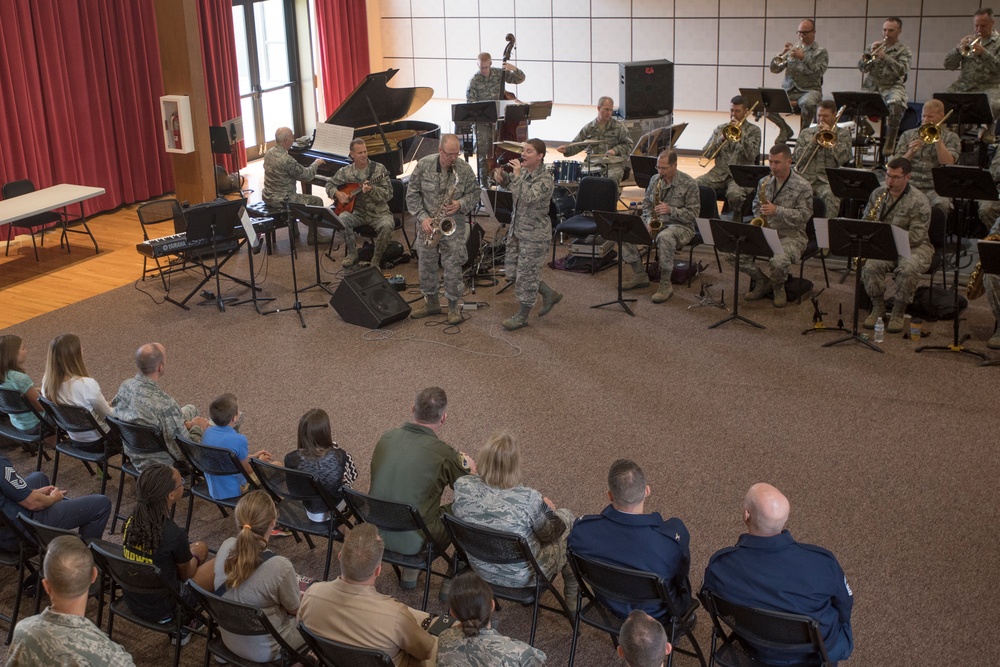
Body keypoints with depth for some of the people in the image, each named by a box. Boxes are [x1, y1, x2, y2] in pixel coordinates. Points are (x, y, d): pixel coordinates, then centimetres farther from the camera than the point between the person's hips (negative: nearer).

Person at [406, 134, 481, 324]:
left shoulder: (465, 169, -8)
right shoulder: (423, 165, -8)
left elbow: (474, 194, 1)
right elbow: (412, 194, -4)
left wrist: (461, 205, -19)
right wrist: (422, 217, -13)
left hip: (453, 224, -2)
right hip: (428, 223, 2)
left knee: (453, 266, -1)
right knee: (426, 264, 11)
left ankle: (453, 305, 13)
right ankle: (431, 301, 28)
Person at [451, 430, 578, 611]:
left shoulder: (462, 486, -21)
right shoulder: (529, 499, -34)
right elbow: (549, 534, -13)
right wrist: (548, 509, 9)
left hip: (480, 568, 5)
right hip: (521, 577, -5)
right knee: (566, 517, 19)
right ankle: (572, 595, 35)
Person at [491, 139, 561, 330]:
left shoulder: (545, 180, -20)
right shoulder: (524, 172, 3)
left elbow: (527, 198, -34)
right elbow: (509, 183, 20)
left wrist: (517, 175, -31)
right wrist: (501, 176, -3)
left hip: (535, 234, -9)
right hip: (517, 229, 9)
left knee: (526, 274, 2)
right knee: (512, 271, 16)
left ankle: (522, 316, 19)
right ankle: (549, 295, 32)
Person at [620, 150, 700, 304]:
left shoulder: (689, 184, -11)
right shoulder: (655, 180, 6)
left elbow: (693, 213, -12)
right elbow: (646, 202, 15)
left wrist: (671, 210, -26)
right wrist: (649, 219, -4)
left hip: (680, 226, -6)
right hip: (655, 222, 6)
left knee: (664, 237, -43)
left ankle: (666, 285, -30)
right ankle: (640, 274, -2)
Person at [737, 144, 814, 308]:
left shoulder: (802, 186, -8)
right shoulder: (764, 182, 9)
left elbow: (804, 215, -14)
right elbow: (756, 204, 22)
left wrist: (777, 210, -24)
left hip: (791, 236, -5)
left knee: (777, 262, -37)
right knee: (733, 253, -16)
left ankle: (778, 287, 2)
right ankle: (763, 281, 7)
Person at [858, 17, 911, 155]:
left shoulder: (904, 50, 9)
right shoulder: (875, 46, 19)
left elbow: (902, 70, -8)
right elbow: (861, 67, 9)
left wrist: (885, 57, -16)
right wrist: (870, 52, -7)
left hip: (893, 86, -3)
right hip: (872, 87, 3)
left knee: (896, 104, -38)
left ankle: (890, 141, -24)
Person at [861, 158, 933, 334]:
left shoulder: (919, 201, -13)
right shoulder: (878, 194, 5)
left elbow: (916, 235, -18)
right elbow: (865, 220, 15)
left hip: (913, 247, -4)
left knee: (908, 268, -36)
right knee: (870, 265, -29)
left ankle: (898, 312, -17)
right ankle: (878, 307, -8)